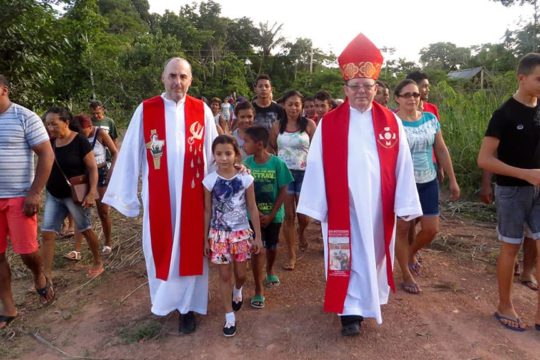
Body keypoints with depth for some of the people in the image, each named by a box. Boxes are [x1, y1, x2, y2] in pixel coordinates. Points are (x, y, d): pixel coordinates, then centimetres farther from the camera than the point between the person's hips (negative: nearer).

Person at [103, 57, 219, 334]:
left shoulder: (202, 111, -1)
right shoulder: (145, 110, -2)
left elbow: (213, 154, 2)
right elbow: (130, 154, -2)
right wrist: (126, 194, -3)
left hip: (192, 195, 0)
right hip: (157, 195, 1)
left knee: (189, 248, 8)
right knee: (160, 246, 14)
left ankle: (187, 306, 23)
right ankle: (164, 299, 37)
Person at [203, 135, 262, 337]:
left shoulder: (246, 179, -9)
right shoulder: (209, 181, -8)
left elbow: (252, 209, -2)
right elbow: (207, 211, 0)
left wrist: (258, 236, -1)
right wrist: (205, 238, 2)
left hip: (242, 233, 0)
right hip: (219, 234, 0)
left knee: (240, 273, 13)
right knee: (224, 275, 7)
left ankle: (237, 291, 49)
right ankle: (230, 317, 23)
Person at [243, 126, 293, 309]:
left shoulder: (277, 163, -15)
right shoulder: (246, 164, -9)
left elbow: (283, 191, -10)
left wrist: (270, 215, -13)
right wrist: (256, 212, -13)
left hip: (274, 214, 0)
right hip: (254, 215, 0)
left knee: (272, 246, 18)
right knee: (258, 249, -2)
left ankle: (270, 271, 49)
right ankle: (259, 290, 11)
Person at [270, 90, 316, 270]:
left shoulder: (309, 124, -3)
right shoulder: (277, 126, 4)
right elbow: (271, 149, 11)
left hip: (304, 173, -1)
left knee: (303, 215, 3)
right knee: (288, 215, 4)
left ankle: (301, 232, 40)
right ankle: (291, 255, 16)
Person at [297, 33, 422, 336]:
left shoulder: (391, 122, 2)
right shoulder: (329, 123, -3)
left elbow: (403, 166, 1)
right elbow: (317, 166, -4)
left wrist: (405, 205, -1)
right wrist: (315, 205, -6)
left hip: (378, 203, 3)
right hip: (343, 204, -2)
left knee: (375, 253, 17)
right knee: (349, 256, 4)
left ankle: (368, 298, 39)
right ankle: (351, 311, 15)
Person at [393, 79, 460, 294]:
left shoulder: (430, 118, 4)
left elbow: (441, 150, 9)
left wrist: (452, 180, 10)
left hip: (428, 182, 5)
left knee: (432, 229, 5)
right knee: (402, 228, 5)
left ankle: (411, 254, 37)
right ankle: (407, 275, 23)